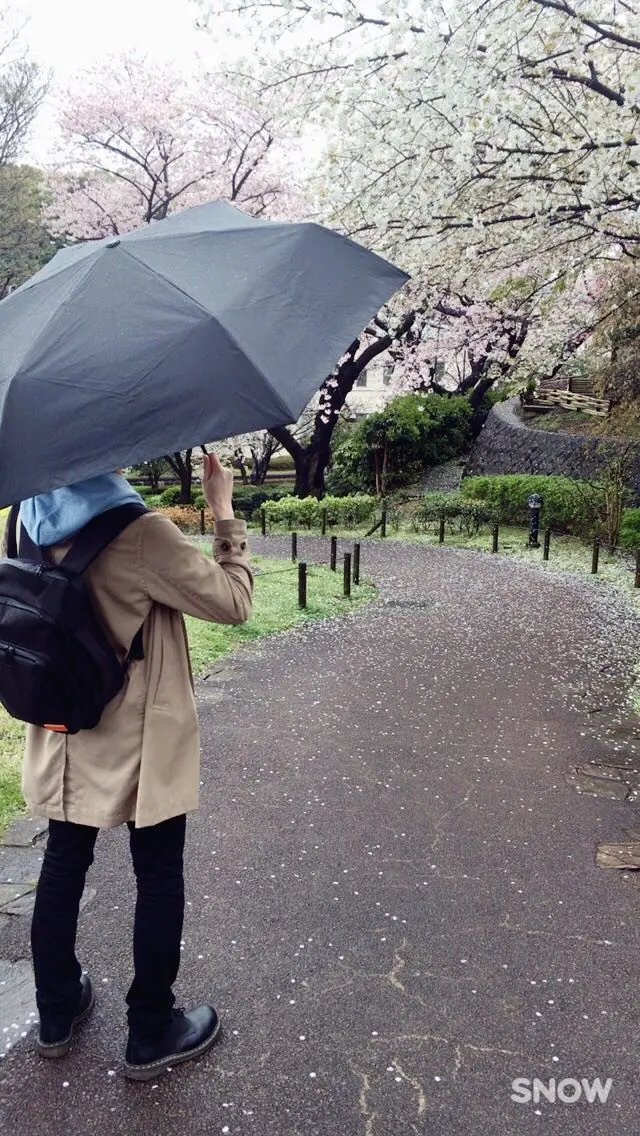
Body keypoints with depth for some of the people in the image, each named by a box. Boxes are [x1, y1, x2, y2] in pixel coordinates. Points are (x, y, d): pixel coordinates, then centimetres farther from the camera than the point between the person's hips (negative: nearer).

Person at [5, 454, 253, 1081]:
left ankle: (55, 1013, 39)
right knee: (159, 880, 11)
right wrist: (224, 510, -10)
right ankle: (151, 1035, 27)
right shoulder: (139, 534, -25)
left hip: (66, 742, 7)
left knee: (63, 865, 21)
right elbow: (233, 601, -18)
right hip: (140, 745, -6)